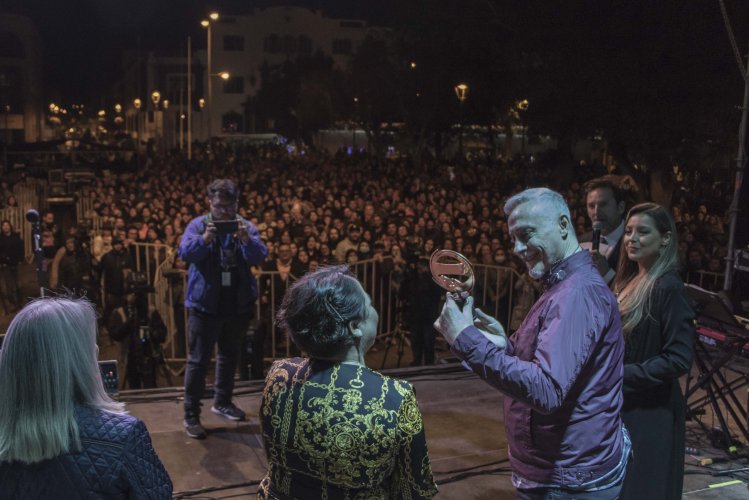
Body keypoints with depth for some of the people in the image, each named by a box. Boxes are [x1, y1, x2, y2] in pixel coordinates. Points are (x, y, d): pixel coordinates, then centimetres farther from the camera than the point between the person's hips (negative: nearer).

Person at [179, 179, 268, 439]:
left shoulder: (247, 227, 1)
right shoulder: (198, 225, -5)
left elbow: (260, 257, -12)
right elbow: (184, 253, -20)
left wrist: (247, 240, -32)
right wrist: (204, 239, -39)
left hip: (238, 305, 4)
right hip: (205, 304, -3)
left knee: (229, 356, 18)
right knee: (199, 360, 0)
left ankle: (222, 402, 35)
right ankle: (191, 414, 7)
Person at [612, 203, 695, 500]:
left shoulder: (668, 287, -17)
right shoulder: (629, 281, 7)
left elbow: (679, 359, -20)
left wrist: (622, 375, -21)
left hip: (649, 412, -8)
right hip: (619, 406, 8)